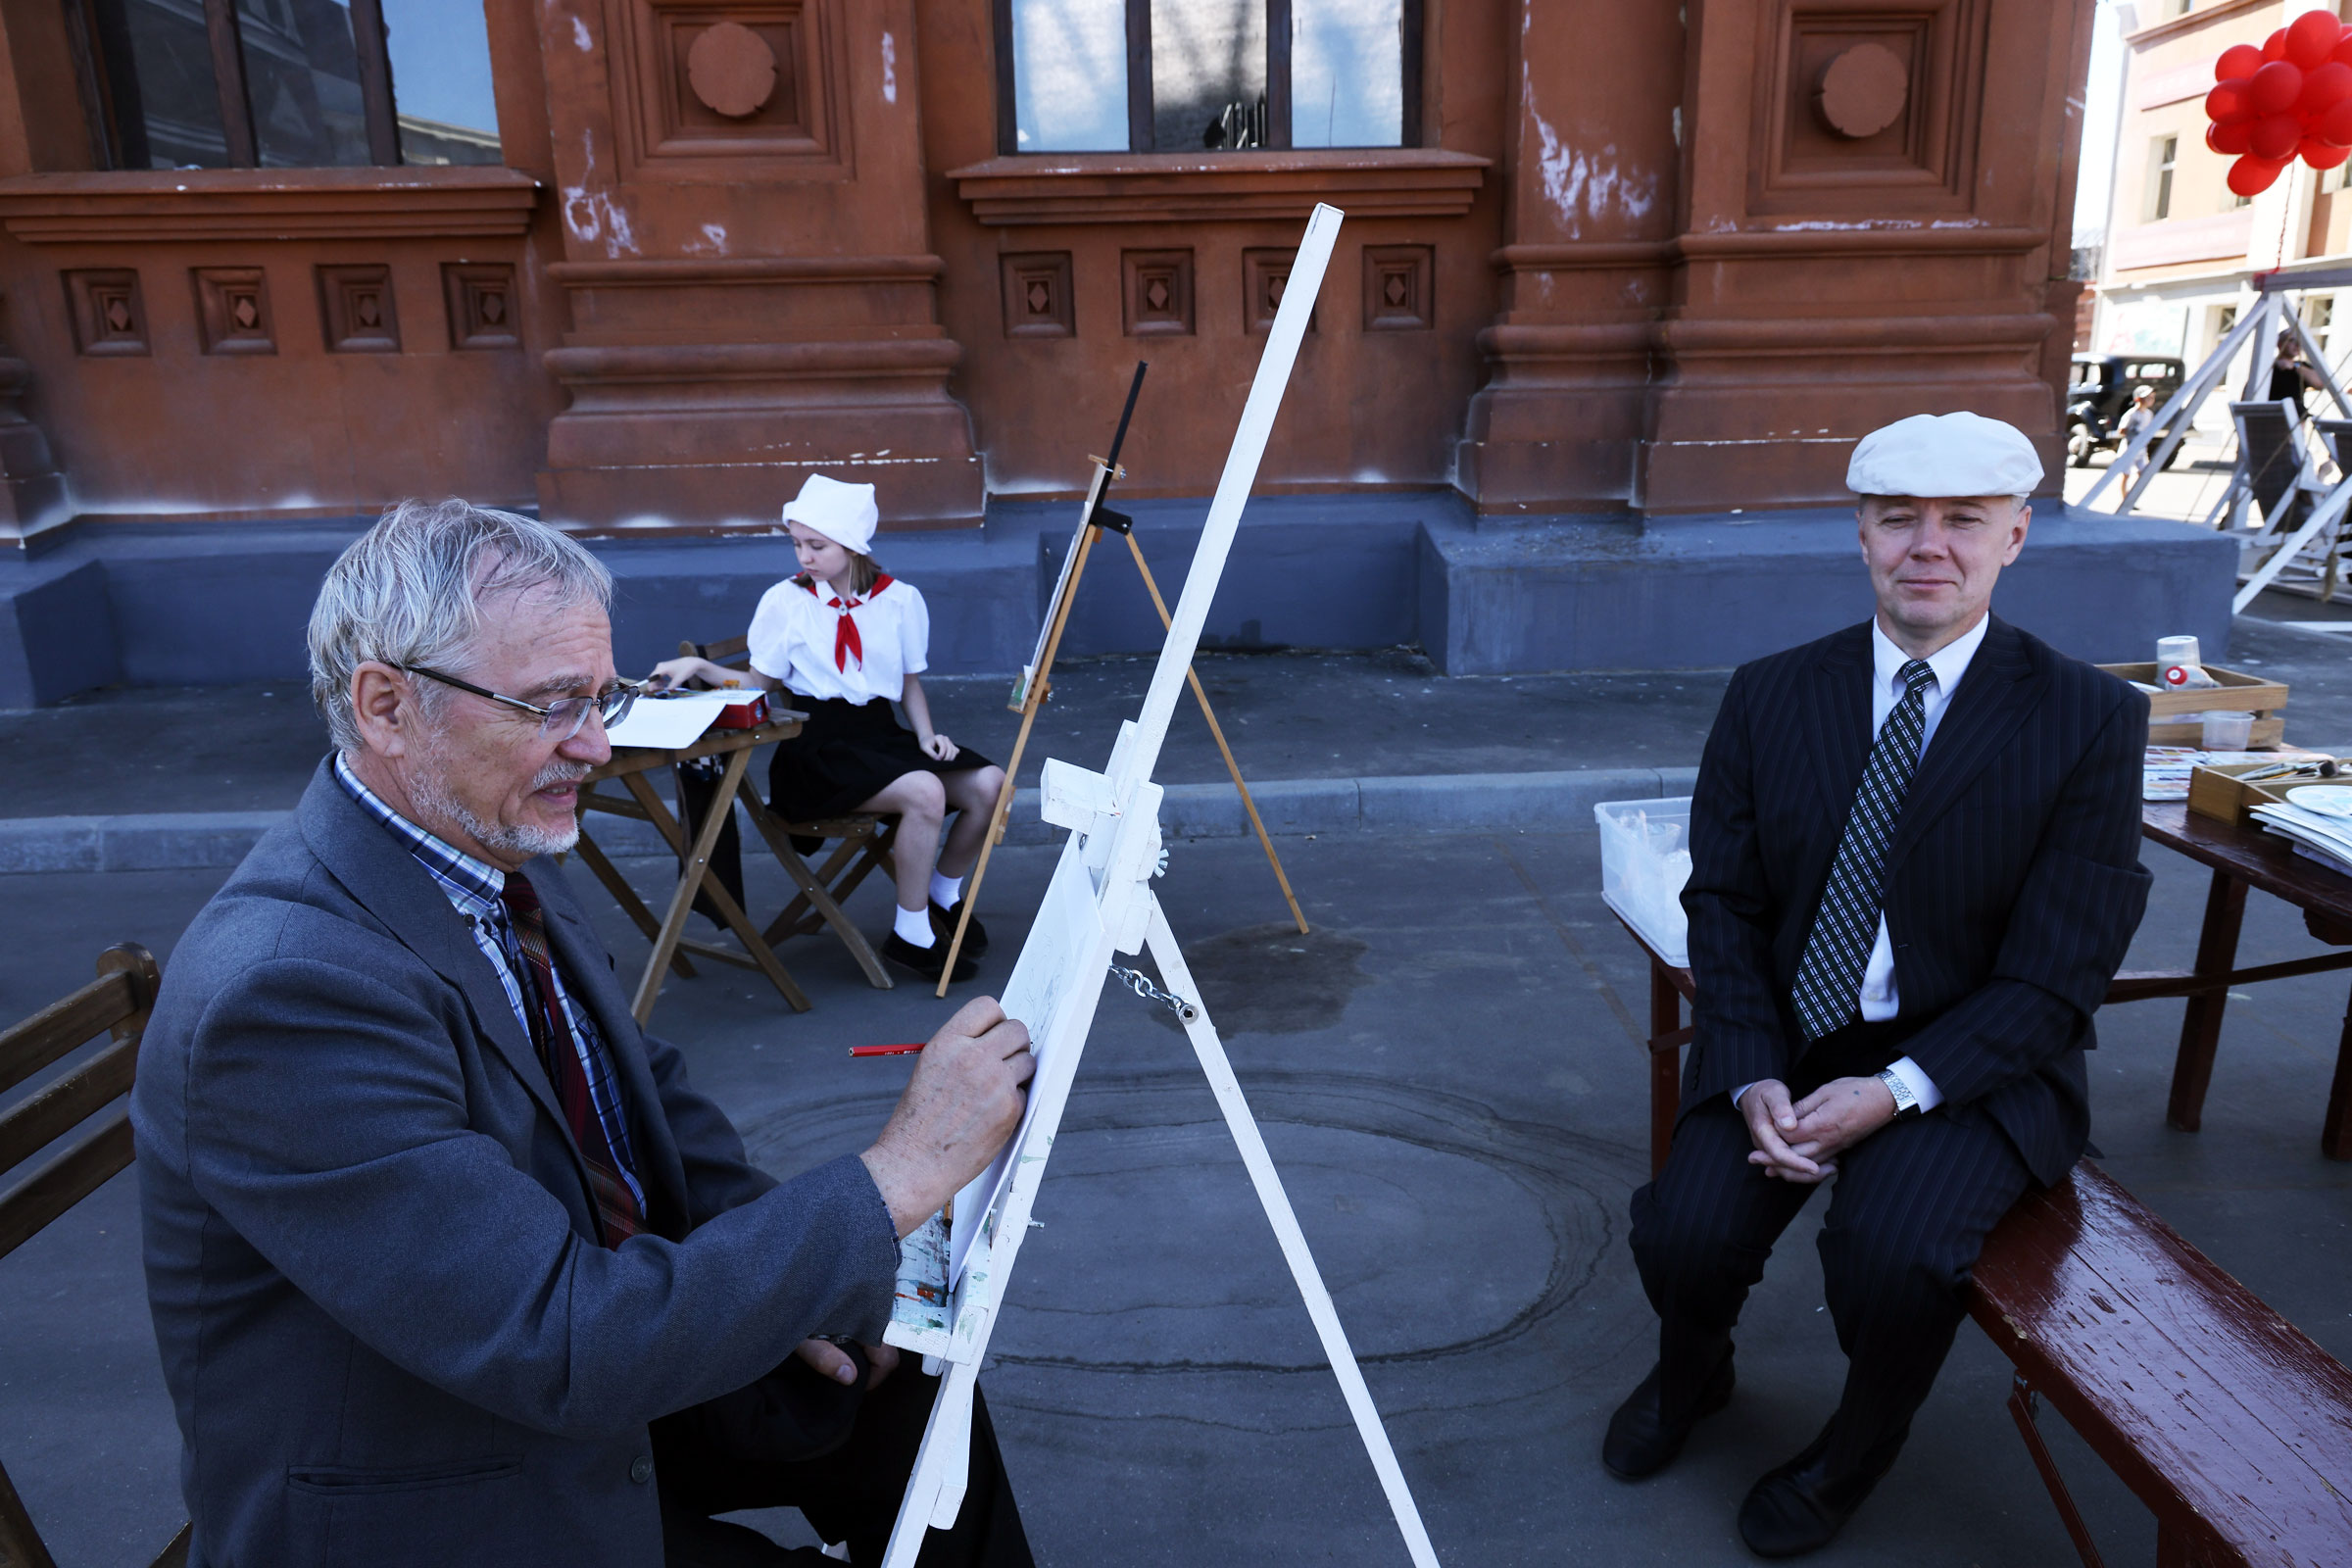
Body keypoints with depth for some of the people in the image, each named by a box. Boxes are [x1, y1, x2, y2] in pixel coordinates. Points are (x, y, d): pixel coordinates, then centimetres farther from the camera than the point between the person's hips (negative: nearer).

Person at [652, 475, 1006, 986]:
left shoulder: (901, 600, 7)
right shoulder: (784, 601, 2)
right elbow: (761, 683, 8)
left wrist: (926, 734, 0)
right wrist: (700, 668, -7)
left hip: (883, 732, 4)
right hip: (817, 746, -4)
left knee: (989, 784, -18)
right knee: (924, 792, -31)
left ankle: (944, 896, 8)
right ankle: (911, 934, -14)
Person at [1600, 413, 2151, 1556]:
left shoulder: (2090, 720, -8)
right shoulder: (1768, 698, 1)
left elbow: (2059, 974, -10)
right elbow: (1724, 904, 2)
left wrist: (1896, 1090, -20)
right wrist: (1752, 1079, -12)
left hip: (1973, 1063, -2)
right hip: (1786, 1042, 2)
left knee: (1892, 1252, -28)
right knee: (1685, 1234, -19)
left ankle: (1854, 1454, 9)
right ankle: (1690, 1376, 22)